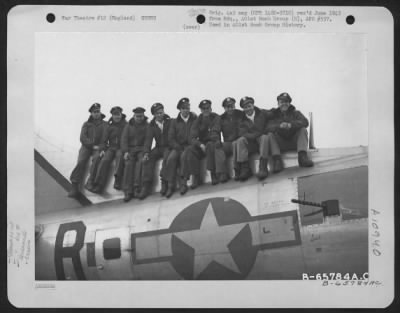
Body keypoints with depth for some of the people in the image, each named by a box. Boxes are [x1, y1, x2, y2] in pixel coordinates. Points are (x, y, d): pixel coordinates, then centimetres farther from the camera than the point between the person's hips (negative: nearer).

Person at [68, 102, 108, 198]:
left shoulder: (105, 124, 13)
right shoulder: (86, 124, 16)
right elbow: (83, 138, 3)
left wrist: (101, 147, -18)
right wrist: (92, 145, -11)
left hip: (98, 148, -1)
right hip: (86, 147, 1)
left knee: (96, 158, -34)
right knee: (81, 161, -25)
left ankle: (90, 182, -32)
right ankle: (75, 186, -28)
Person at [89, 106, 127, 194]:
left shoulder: (126, 125, 8)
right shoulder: (110, 126, 14)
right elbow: (104, 139, 11)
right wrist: (102, 149, -6)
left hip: (121, 148, -2)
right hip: (111, 147, 2)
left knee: (120, 155, -36)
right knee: (105, 159, -25)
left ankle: (117, 179, -45)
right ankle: (98, 185, -32)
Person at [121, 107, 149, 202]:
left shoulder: (147, 126, 10)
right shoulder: (128, 126, 14)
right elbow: (124, 139, 5)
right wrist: (125, 151, -10)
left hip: (142, 149, -1)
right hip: (130, 149, 1)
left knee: (140, 161, -32)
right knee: (129, 163, -27)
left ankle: (137, 188, -33)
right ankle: (127, 191, -32)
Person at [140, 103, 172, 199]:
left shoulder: (169, 121, 2)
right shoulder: (152, 125, 9)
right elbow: (148, 139, -1)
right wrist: (146, 152, -16)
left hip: (168, 147, -3)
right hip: (158, 148, 3)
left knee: (166, 157, -35)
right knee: (147, 159, -24)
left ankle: (164, 183, -32)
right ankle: (146, 185, -27)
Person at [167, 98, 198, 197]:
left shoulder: (195, 120, 13)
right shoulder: (175, 122, 16)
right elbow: (170, 139, 8)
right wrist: (178, 147, -8)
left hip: (191, 146, -2)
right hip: (178, 147, 2)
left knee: (185, 155, -35)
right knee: (171, 158, -29)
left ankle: (183, 183, -30)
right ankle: (170, 185, -27)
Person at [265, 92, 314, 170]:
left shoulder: (295, 113, 10)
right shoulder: (273, 114, 8)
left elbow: (305, 122, -11)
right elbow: (267, 126, -12)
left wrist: (291, 125, -28)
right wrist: (279, 126, -32)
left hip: (294, 142, 1)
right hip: (280, 144, -1)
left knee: (303, 130, -20)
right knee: (270, 134, -24)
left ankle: (302, 156, -36)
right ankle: (277, 160, -38)